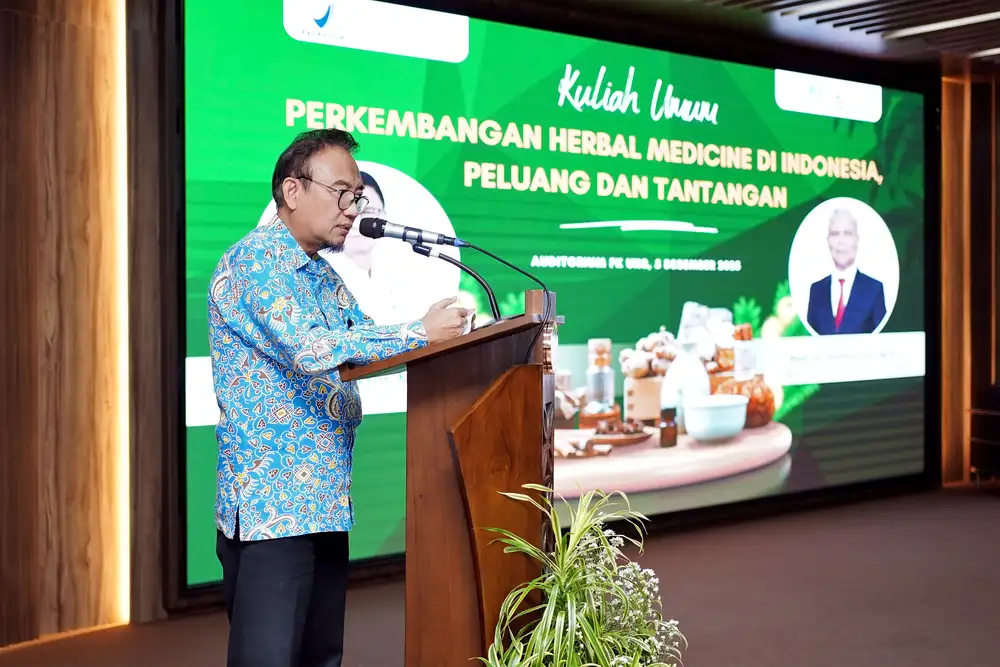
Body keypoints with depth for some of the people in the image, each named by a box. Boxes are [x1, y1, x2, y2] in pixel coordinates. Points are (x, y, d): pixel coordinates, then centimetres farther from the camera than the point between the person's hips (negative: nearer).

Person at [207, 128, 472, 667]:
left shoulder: (324, 274, 19)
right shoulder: (255, 259, -11)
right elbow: (310, 349, -24)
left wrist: (445, 336, -2)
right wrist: (420, 333, -22)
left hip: (326, 499, 9)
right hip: (271, 501, -9)